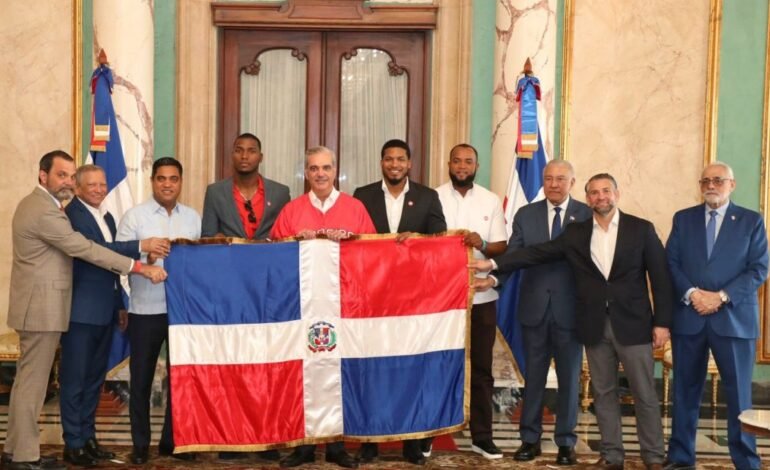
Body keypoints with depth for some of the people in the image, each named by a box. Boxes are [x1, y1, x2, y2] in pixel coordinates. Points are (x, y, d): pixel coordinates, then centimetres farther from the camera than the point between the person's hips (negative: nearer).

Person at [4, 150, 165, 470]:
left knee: (27, 380, 15)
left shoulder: (35, 205, 14)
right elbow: (85, 249, -23)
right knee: (33, 382, -3)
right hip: (42, 308, -10)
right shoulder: (44, 211, -19)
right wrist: (140, 268, -21)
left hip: (37, 306, 10)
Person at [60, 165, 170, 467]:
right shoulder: (72, 215, -12)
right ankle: (73, 444, 9)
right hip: (82, 311, -8)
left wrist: (120, 304, 17)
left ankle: (88, 438, 25)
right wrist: (142, 246, -32)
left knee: (94, 378, 15)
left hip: (105, 310, 8)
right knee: (74, 379, 1)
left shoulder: (106, 217, 15)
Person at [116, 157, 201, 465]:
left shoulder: (193, 217, 9)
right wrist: (144, 256, -24)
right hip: (145, 310, -3)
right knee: (141, 378, 7)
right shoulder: (134, 216, -1)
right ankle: (140, 444, 22)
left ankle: (172, 439, 25)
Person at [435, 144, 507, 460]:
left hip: (481, 296, 1)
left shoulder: (491, 201, 4)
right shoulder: (434, 197, 1)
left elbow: (502, 247, 0)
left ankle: (481, 437, 17)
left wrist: (482, 244, -20)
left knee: (481, 368, 8)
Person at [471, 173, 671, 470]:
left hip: (633, 323, -3)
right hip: (595, 326, 3)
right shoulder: (576, 233, 6)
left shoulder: (641, 229, -1)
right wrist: (494, 263, -8)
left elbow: (660, 277, -2)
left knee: (644, 394, 3)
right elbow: (538, 253, 1)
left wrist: (662, 322, -7)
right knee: (603, 393, 10)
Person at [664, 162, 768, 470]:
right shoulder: (683, 218, 11)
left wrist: (721, 296, -14)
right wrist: (691, 293, -12)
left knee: (738, 393, 2)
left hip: (734, 318, -2)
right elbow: (671, 263, 4)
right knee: (685, 390, 8)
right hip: (688, 317, 2)